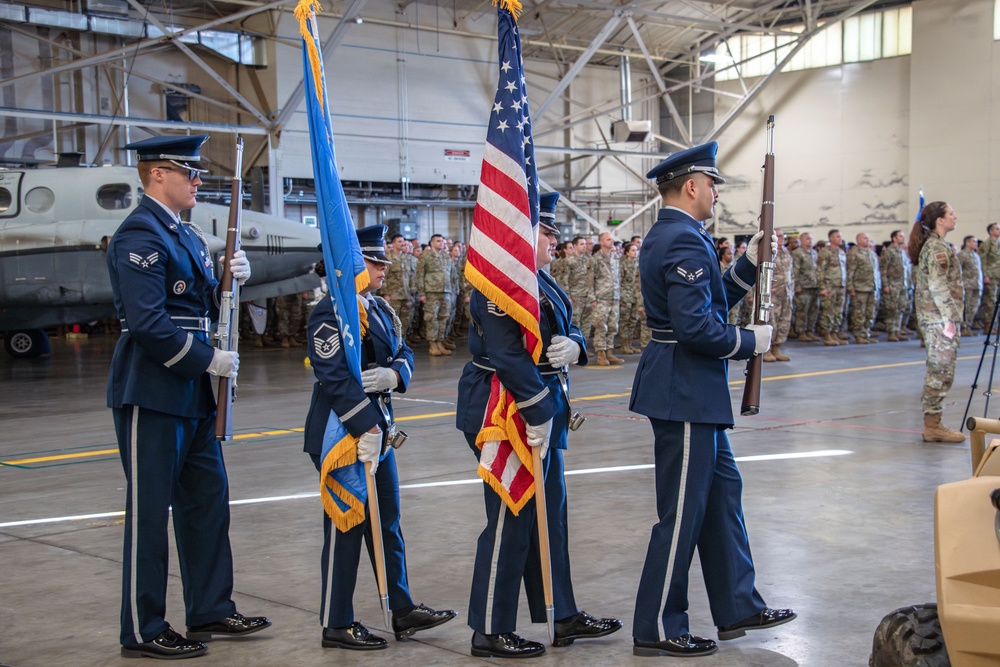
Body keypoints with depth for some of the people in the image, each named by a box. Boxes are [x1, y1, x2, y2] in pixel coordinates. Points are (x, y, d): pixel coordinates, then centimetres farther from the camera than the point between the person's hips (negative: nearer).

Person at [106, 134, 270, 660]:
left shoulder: (186, 235, 15)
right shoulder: (139, 235, -15)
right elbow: (147, 322, -23)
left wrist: (230, 281, 1)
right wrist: (208, 359, -18)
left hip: (191, 394, 10)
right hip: (151, 394, -10)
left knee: (207, 500, 15)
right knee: (149, 512, -1)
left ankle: (211, 610, 28)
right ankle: (143, 632, 10)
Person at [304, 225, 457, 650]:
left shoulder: (380, 308, 12)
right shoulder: (331, 312, -16)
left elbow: (403, 353, 13)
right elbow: (336, 377, -23)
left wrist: (394, 374, -11)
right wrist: (366, 430, -24)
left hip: (377, 429, 9)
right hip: (343, 435, -9)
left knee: (387, 523, 15)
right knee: (345, 528, 1)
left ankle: (403, 611, 26)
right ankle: (337, 625, 13)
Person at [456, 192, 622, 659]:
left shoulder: (538, 279, 14)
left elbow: (565, 330, 17)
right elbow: (508, 355, -25)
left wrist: (574, 345, -7)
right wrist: (539, 414, -24)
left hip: (542, 413, 11)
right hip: (509, 413, -10)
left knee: (550, 514, 16)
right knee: (510, 521, -2)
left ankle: (563, 616, 27)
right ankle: (489, 632, 10)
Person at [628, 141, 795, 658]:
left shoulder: (665, 236, 14)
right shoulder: (685, 240, -19)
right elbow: (695, 325, -27)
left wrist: (749, 262, 11)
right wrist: (750, 342, -12)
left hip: (689, 389, 11)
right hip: (685, 390, -11)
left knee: (722, 491, 18)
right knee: (682, 512, -2)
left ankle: (738, 607, 29)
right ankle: (657, 630, 9)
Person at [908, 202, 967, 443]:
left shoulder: (931, 245, 16)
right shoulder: (938, 247, -13)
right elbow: (939, 286, -20)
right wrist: (949, 318, -20)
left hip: (932, 317, 10)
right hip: (939, 317, -10)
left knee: (938, 371, 11)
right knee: (942, 371, -7)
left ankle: (932, 423, 13)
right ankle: (932, 426, -4)